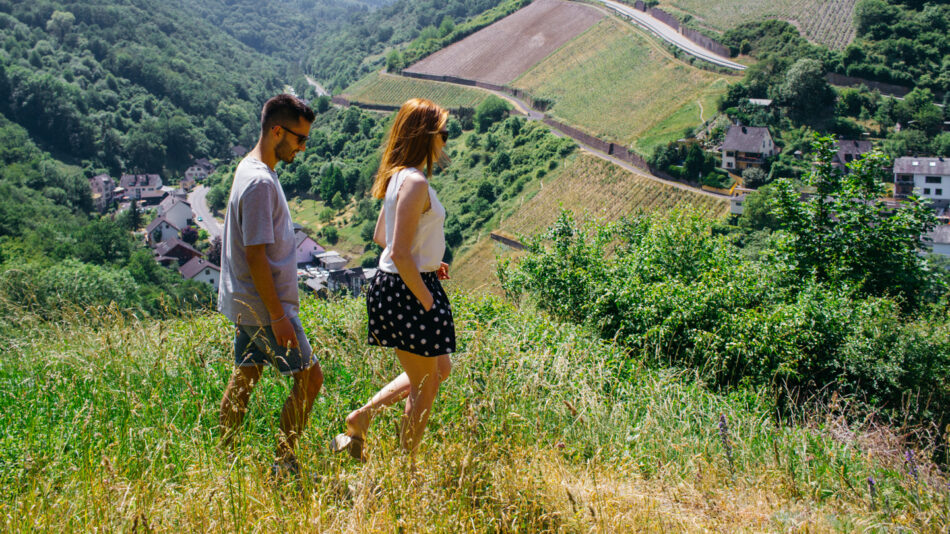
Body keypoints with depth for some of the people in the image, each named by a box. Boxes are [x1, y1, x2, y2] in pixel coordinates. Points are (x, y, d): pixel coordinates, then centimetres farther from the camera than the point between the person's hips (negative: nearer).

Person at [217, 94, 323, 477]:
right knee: (309, 377, -3)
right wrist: (278, 316, -20)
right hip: (264, 307, -10)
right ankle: (284, 463, 6)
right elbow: (255, 256, -23)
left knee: (245, 376, 15)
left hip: (246, 303, 10)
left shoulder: (251, 170, 11)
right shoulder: (260, 182, -21)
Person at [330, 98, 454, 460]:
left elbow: (380, 236, 18)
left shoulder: (401, 177, 9)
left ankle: (362, 417, 26)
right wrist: (427, 301, -17)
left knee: (439, 370, 23)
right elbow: (400, 253, -25)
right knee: (425, 388, 7)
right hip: (406, 292, -10)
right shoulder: (415, 182, -21)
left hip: (399, 287, 10)